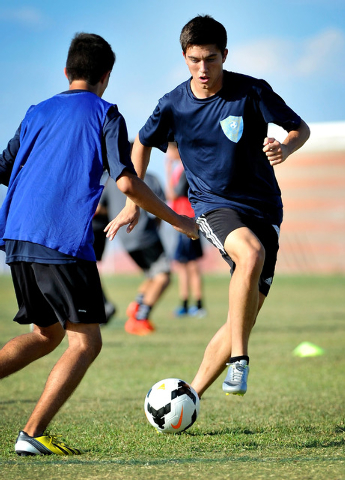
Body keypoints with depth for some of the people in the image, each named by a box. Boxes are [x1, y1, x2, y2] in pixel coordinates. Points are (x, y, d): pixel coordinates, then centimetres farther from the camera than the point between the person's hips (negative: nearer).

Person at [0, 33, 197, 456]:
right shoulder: (105, 114, 3)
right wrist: (176, 220, 4)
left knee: (47, 334, 22)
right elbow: (126, 182, -7)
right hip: (64, 241, -7)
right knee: (85, 341, -2)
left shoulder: (37, 113, 19)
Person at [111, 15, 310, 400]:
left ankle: (192, 395, 9)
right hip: (213, 205, -1)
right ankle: (238, 359, -28)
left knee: (244, 319, -5)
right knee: (251, 253, -36)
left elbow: (300, 128, 0)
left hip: (263, 208, 1)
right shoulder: (174, 105, -2)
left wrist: (284, 148, -22)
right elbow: (143, 142, 17)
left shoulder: (252, 92, -9)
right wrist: (133, 199, 15)